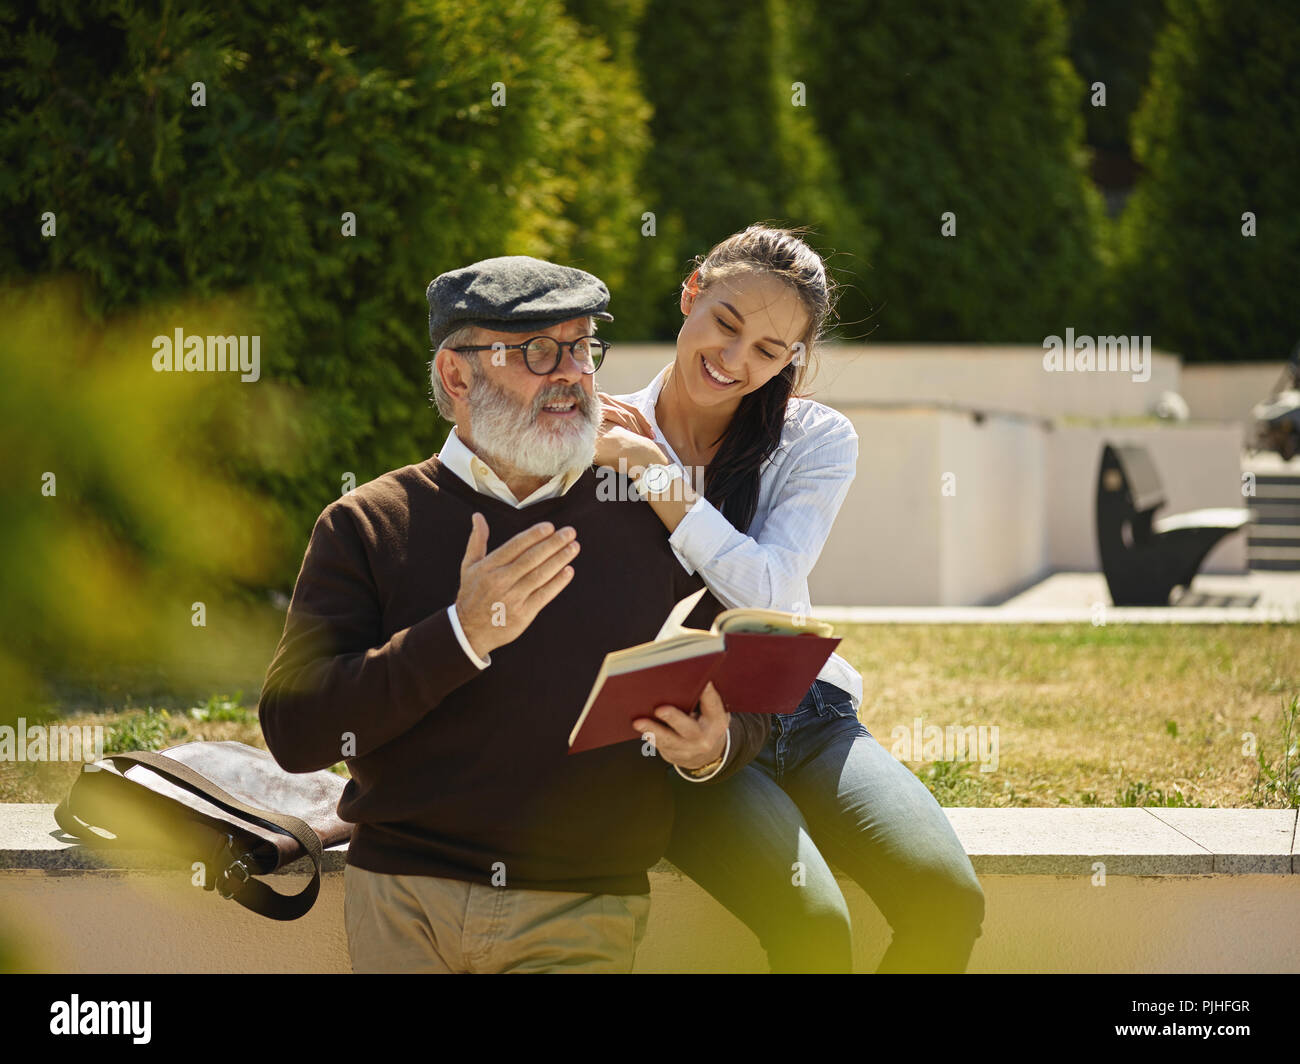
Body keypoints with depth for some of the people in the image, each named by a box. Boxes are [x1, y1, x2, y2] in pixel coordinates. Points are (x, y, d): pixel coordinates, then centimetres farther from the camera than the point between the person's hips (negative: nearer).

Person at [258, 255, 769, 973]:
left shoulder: (651, 524, 9)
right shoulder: (366, 526, 4)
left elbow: (745, 712, 13)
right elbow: (292, 732, -6)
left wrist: (711, 750, -11)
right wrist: (460, 636, -14)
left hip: (583, 914, 1)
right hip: (401, 905, -1)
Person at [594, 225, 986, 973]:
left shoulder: (818, 441, 6)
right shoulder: (600, 440, 1)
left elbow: (769, 591, -12)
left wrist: (658, 476, -18)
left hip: (804, 714, 3)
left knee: (949, 902, -24)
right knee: (814, 926, -30)